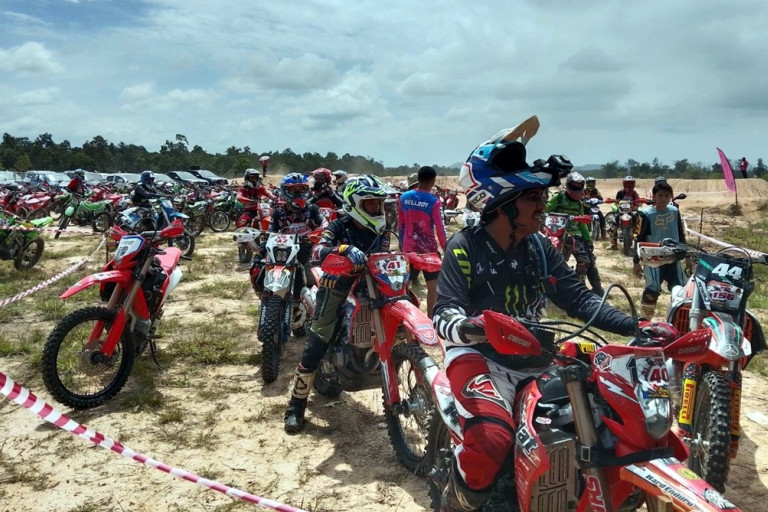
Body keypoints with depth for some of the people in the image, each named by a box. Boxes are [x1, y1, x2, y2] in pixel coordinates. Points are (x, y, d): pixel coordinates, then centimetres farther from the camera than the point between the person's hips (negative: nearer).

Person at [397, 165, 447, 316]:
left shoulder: (404, 197, 2)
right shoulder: (433, 201, -13)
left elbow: (400, 225, 8)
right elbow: (439, 228, -13)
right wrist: (445, 248, -3)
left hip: (408, 248, 4)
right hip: (428, 248, -4)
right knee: (432, 284, 6)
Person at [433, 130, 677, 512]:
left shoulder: (540, 248, 6)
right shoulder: (464, 247, -11)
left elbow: (579, 300, 4)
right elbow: (443, 313, -17)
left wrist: (638, 327, -9)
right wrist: (466, 327, -42)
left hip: (531, 357, 7)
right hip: (477, 355, -6)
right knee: (493, 436, -33)